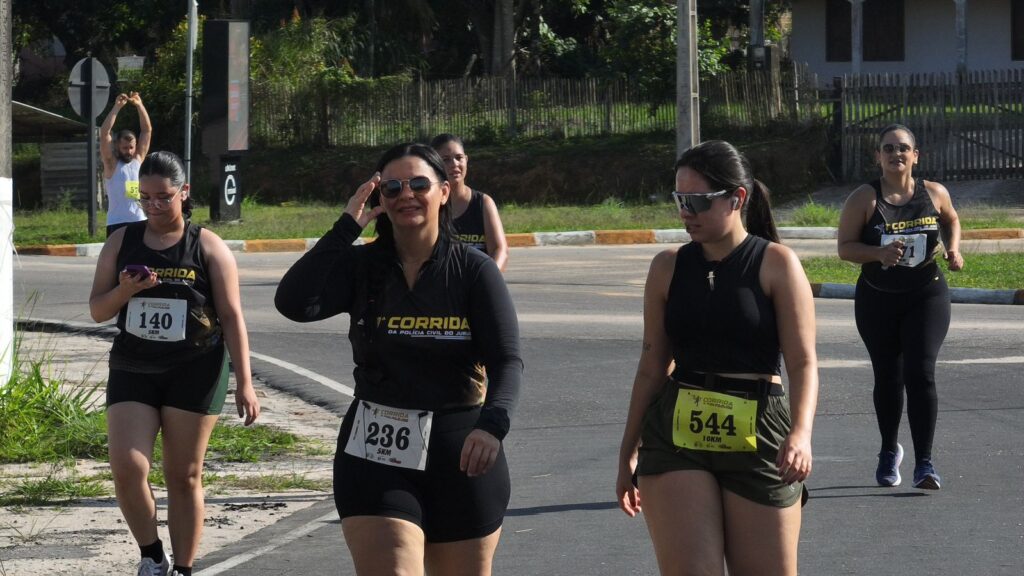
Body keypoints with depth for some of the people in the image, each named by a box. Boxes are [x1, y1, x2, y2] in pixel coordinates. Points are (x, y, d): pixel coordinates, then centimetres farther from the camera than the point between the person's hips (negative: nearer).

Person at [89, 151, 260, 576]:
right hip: (132, 369, 2)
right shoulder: (121, 242, 5)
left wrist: (244, 384, -7)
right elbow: (97, 310, 7)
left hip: (194, 372, -2)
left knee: (184, 476, 3)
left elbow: (232, 317, -2)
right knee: (127, 468, -11)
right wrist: (124, 290, -15)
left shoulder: (208, 248, -2)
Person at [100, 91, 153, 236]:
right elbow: (104, 133, -11)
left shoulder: (139, 159, 11)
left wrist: (139, 105, 0)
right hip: (118, 224, -5)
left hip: (141, 223, 5)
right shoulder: (111, 164, 0)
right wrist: (117, 107, -15)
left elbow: (147, 130, 10)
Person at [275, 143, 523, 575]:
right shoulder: (360, 266, 1)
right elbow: (294, 303, -15)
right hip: (376, 455, 0)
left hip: (461, 457, 0)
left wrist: (492, 424, -31)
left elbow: (506, 361, -11)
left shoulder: (473, 270, -3)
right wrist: (347, 227, -13)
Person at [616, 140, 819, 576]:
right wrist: (628, 452, 16)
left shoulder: (775, 264, -2)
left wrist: (801, 432, -26)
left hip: (758, 440, -2)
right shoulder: (668, 268, 7)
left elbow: (802, 362, -8)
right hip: (676, 437, 2)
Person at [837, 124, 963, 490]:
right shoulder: (864, 199, -7)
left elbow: (951, 220, 21)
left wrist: (953, 249, 2)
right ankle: (889, 452, 33)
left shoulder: (934, 194, 0)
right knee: (887, 378, 10)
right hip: (877, 300, 0)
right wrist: (879, 253, -25)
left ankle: (924, 462, -11)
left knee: (921, 374, -13)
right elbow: (845, 247, -8)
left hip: (926, 297, 0)